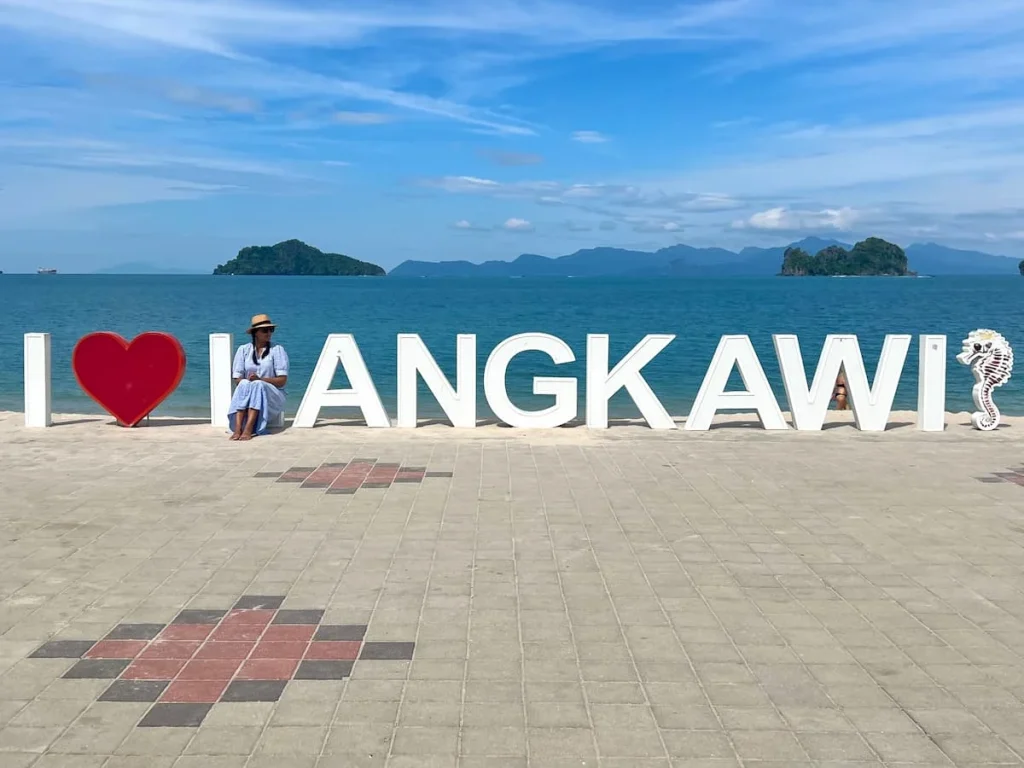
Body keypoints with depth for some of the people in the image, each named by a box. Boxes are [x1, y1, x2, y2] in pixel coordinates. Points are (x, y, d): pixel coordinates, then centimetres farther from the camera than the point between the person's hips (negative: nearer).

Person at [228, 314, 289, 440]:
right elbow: (237, 379, 4)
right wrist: (248, 382, -19)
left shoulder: (277, 350, 4)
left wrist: (260, 379, -19)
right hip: (245, 392, 2)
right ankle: (237, 429, -47)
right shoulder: (243, 350, 10)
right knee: (244, 384, -31)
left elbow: (282, 380, -5)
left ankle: (248, 430, -49)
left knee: (258, 385, -33)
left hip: (272, 396, -2)